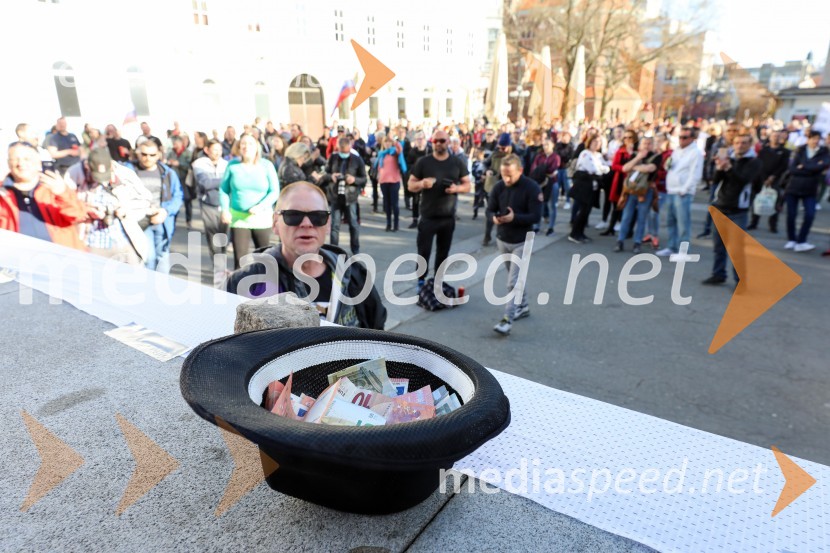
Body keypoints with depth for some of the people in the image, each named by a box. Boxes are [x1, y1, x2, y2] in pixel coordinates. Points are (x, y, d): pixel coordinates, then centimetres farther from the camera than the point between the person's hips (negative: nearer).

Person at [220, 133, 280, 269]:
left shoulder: (267, 165, -3)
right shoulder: (232, 165, 1)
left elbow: (275, 191, -7)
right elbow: (223, 189, 6)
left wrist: (260, 207, -20)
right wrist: (225, 210, -8)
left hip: (262, 218, 0)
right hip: (238, 218, 0)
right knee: (240, 259, -4)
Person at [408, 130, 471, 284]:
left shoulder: (457, 162, 4)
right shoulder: (423, 162, -1)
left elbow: (467, 185, 7)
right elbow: (411, 185, 1)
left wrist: (457, 188, -15)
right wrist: (422, 184, -21)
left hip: (448, 217, 2)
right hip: (428, 216, -2)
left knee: (443, 251, 12)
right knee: (424, 251, -3)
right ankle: (421, 280, 11)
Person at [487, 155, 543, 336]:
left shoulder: (532, 188, -16)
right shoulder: (498, 187, -2)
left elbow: (536, 217, -18)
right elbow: (490, 209, 4)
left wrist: (514, 218, -31)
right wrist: (494, 217, -20)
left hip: (522, 242, -5)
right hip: (502, 239, 5)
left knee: (514, 282, -9)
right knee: (517, 277, 20)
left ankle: (507, 320, -7)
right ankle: (523, 307, 38)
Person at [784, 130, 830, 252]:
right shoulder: (800, 151, 0)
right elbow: (792, 169, -10)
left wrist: (804, 167, -19)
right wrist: (814, 168, -15)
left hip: (810, 191, 0)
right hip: (793, 188, 0)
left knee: (810, 215, -11)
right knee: (791, 215, 1)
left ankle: (801, 242, -4)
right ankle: (791, 240, 17)